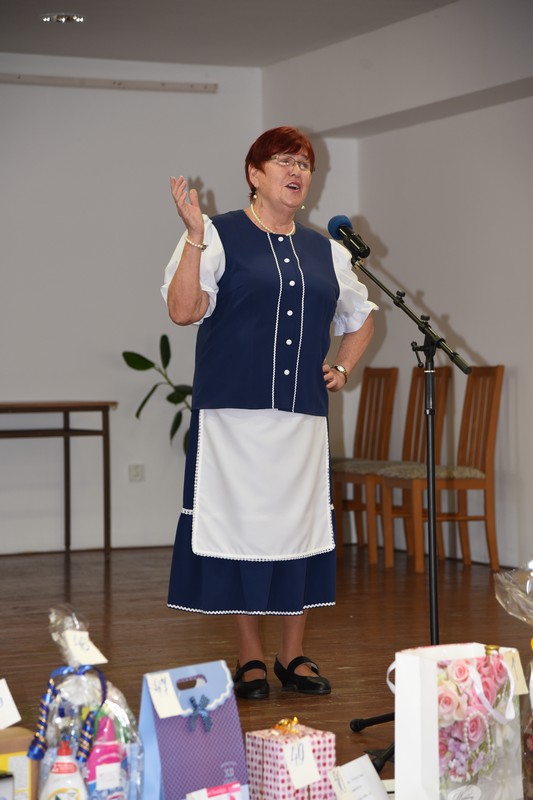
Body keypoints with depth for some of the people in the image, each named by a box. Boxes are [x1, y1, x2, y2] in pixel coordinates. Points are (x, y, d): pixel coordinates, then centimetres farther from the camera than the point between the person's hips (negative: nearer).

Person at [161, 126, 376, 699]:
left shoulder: (325, 251, 16)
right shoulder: (219, 236, 1)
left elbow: (359, 318, 31)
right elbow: (183, 310, -13)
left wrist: (341, 369, 16)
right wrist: (194, 236, -20)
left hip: (303, 414, 4)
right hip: (234, 414, -4)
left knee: (300, 522, 4)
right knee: (241, 521, -2)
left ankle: (294, 655, 16)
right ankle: (249, 657, 10)